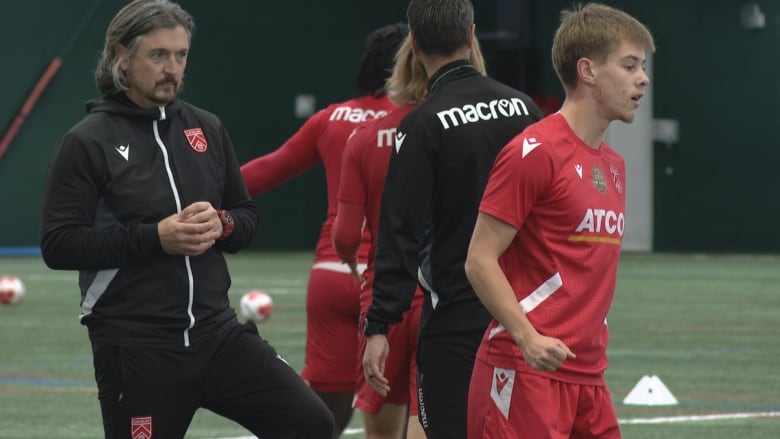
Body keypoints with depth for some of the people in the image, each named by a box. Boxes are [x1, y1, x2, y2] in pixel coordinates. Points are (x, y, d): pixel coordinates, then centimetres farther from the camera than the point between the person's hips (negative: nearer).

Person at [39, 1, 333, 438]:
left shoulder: (207, 128, 11)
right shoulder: (87, 142, -5)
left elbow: (248, 215, 19)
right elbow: (58, 244, -11)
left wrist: (221, 225, -5)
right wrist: (155, 237, -19)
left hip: (217, 331, 5)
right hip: (135, 348, -5)